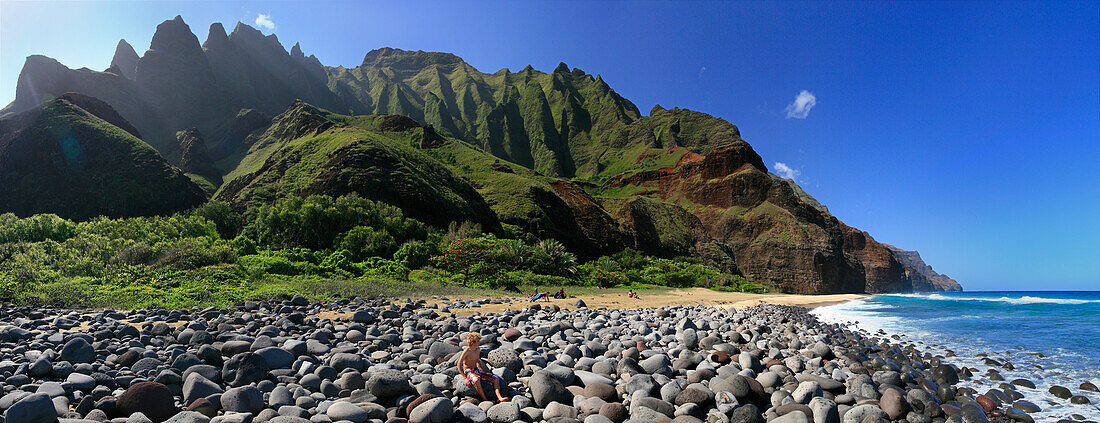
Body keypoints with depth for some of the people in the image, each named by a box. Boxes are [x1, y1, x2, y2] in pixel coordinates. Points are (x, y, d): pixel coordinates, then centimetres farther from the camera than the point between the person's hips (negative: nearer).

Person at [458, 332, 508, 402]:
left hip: (476, 370, 8)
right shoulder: (466, 351, -16)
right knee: (476, 380, -43)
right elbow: (459, 365, -18)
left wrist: (483, 372, 14)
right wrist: (465, 378, -24)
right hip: (468, 371, -8)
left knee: (496, 378, -9)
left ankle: (499, 398, -24)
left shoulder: (478, 349, 7)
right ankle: (485, 399, -30)